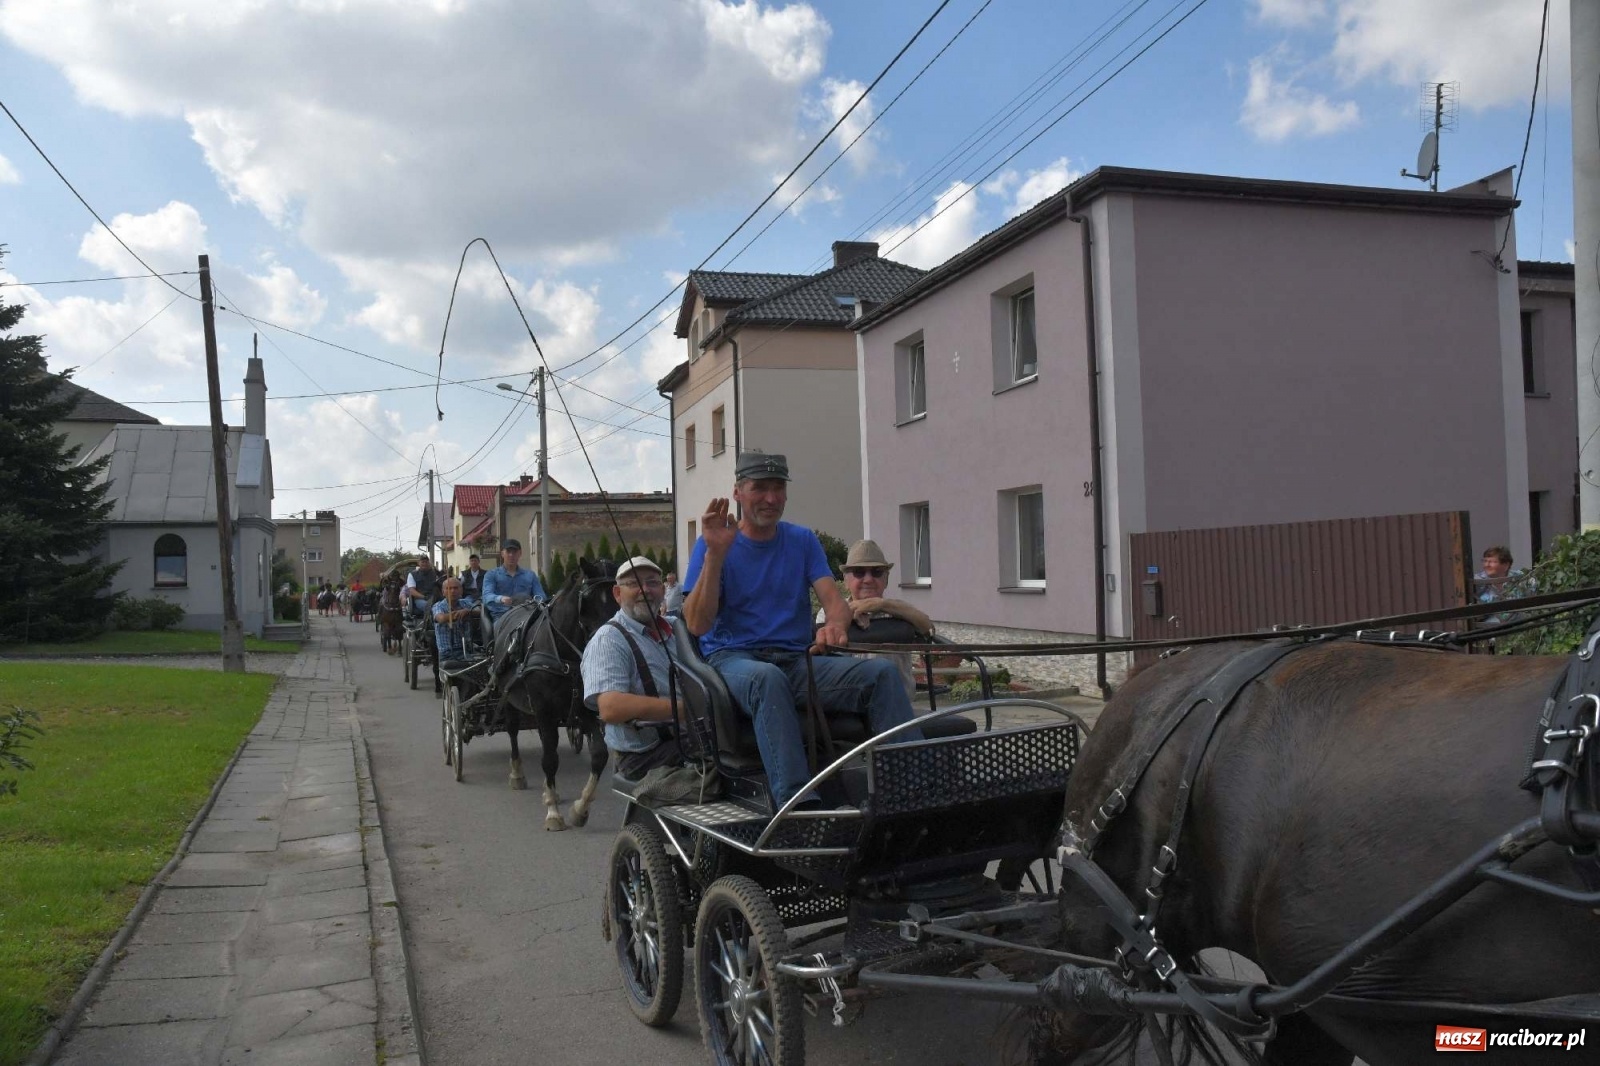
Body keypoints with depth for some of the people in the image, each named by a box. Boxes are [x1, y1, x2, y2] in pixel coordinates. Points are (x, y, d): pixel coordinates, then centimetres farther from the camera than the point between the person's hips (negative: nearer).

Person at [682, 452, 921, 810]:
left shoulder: (803, 541, 16)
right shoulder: (715, 544, 4)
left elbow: (834, 600, 2)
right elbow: (697, 625, -8)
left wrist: (834, 625, -24)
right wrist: (715, 554, -17)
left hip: (798, 660, 4)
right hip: (734, 659, -4)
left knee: (883, 671, -21)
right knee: (768, 678, -40)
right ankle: (799, 803, -49)